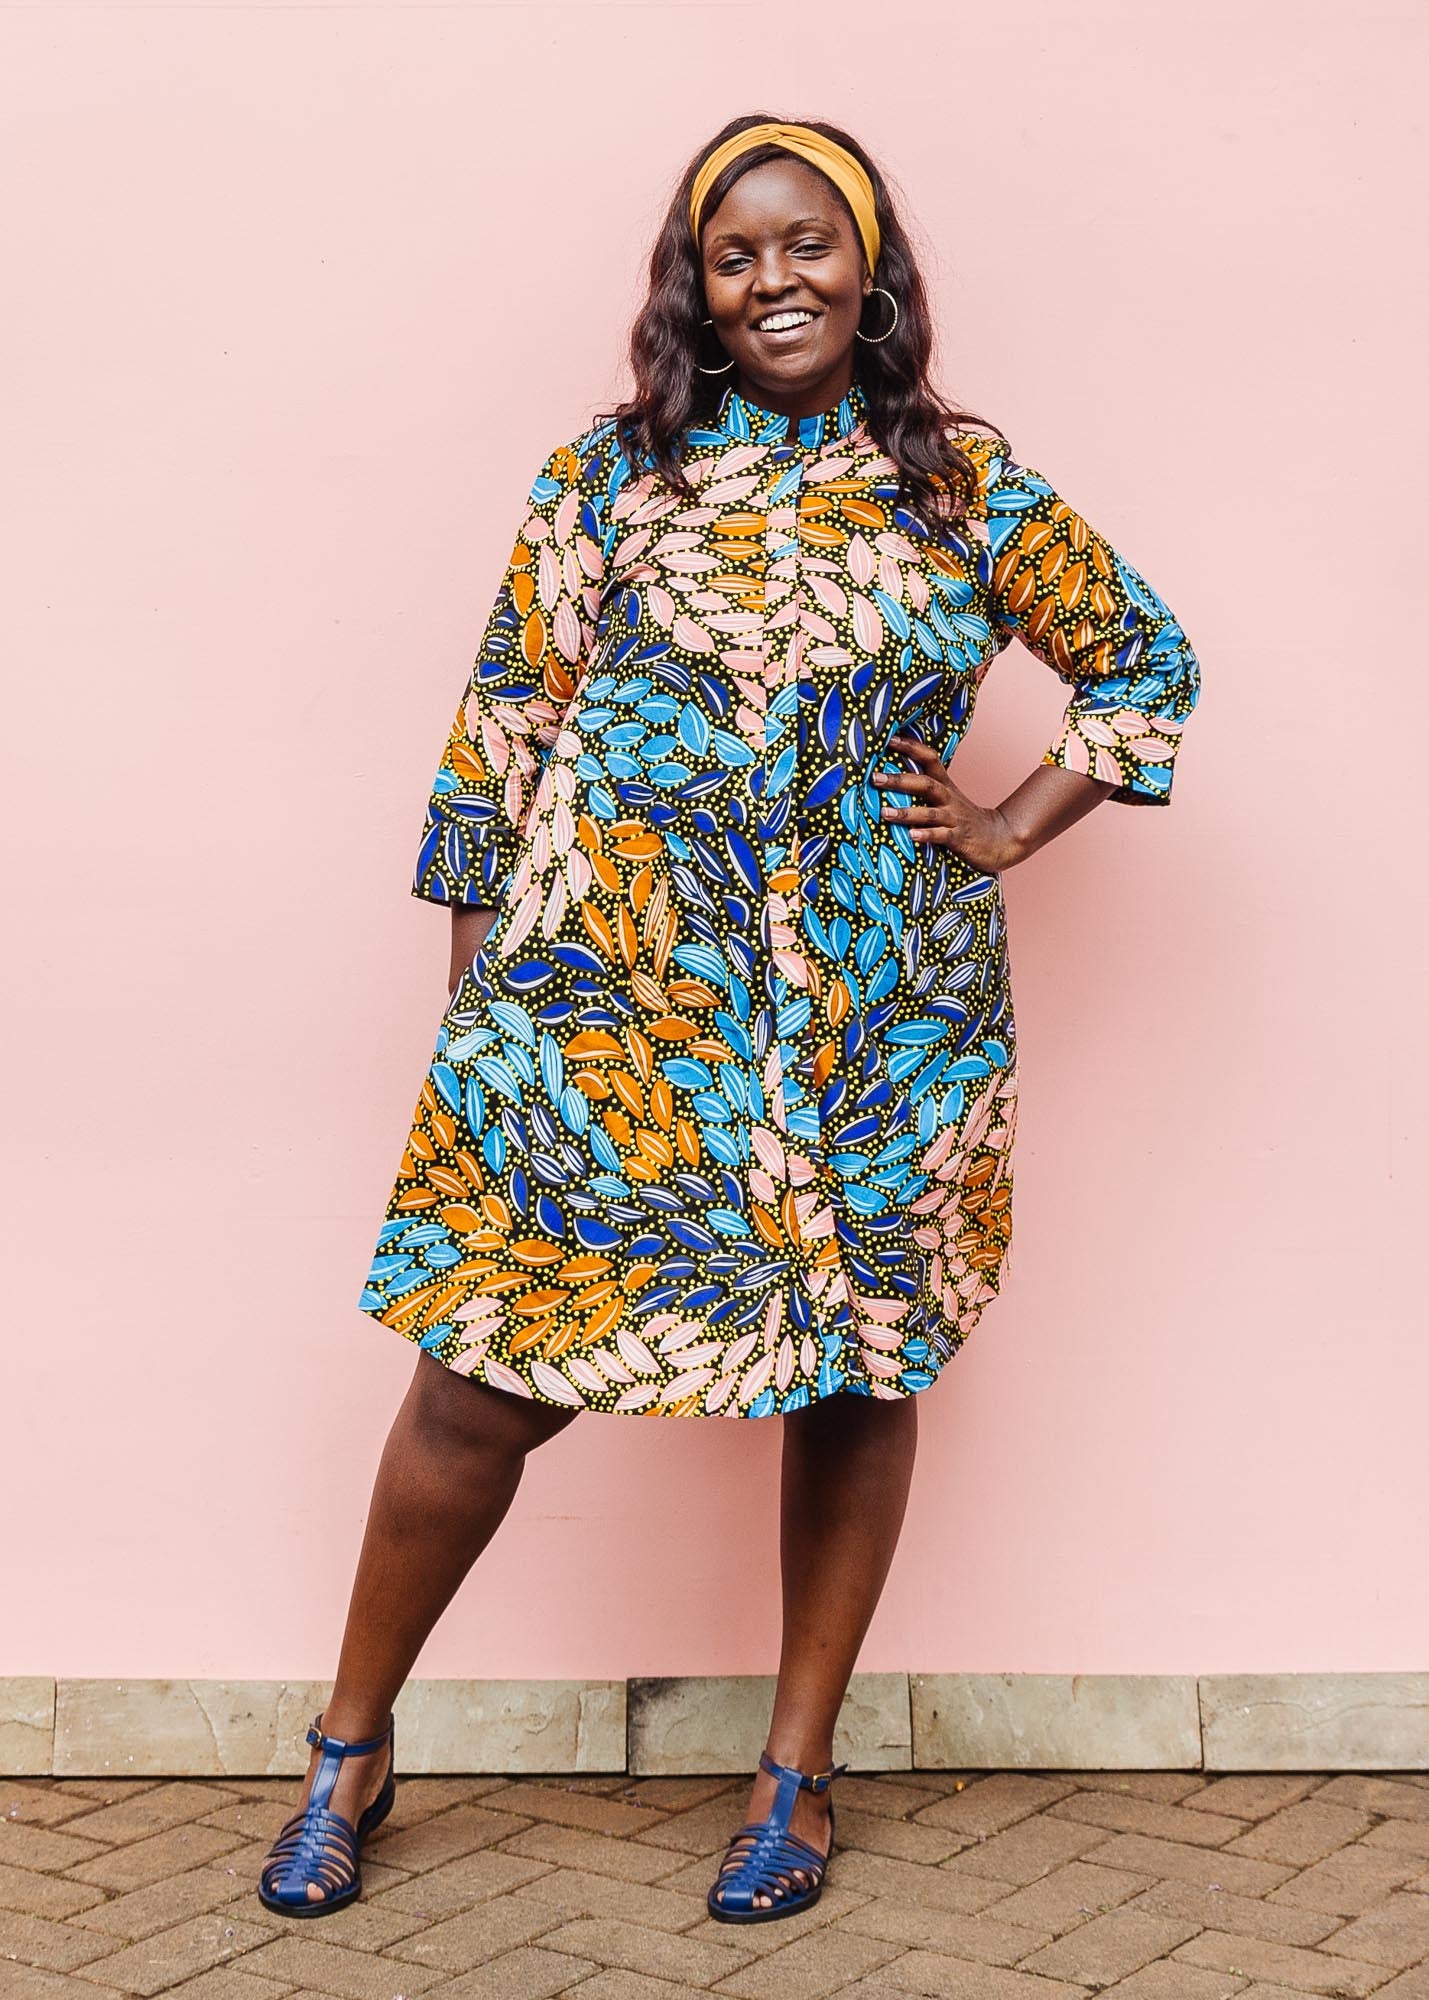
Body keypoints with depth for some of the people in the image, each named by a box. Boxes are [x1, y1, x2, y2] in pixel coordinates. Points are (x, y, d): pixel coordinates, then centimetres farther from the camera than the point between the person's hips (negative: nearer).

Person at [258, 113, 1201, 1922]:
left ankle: (798, 1769, 26)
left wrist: (1015, 826, 5)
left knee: (858, 1369, 8)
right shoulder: (607, 476, 5)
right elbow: (501, 728, 5)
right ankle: (351, 1746, 19)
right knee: (494, 1375, -1)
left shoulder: (970, 489, 7)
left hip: (877, 1023, 2)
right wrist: (476, 984, 2)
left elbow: (1146, 662, 17)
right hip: (601, 1004, -1)